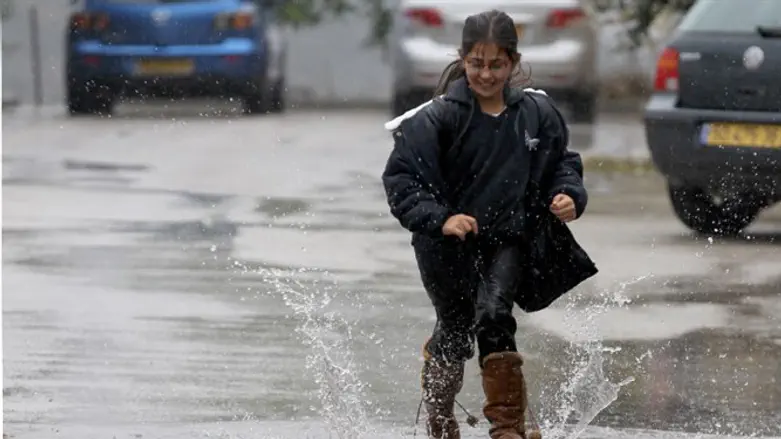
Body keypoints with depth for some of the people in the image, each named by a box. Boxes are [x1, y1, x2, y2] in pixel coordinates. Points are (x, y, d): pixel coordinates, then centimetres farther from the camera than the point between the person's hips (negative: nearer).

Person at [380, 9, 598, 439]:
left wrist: (569, 195, -8)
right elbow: (399, 177, -10)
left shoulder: (537, 113, -1)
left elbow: (562, 163, 13)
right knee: (455, 331, 5)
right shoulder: (439, 117, -11)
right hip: (447, 245, -1)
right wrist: (439, 218, -23)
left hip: (508, 240, 1)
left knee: (493, 315, -21)